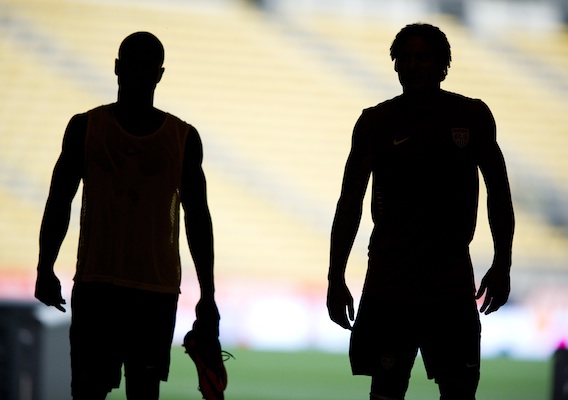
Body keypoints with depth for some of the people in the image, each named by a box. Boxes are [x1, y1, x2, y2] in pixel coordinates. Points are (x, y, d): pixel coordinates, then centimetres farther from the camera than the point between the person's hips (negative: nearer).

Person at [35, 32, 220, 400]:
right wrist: (45, 268, -2)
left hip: (158, 288, 1)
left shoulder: (184, 138, 5)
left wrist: (208, 295, 7)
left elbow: (197, 217, 9)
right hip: (95, 283, -1)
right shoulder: (85, 127, 3)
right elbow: (59, 201, 6)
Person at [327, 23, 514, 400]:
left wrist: (502, 264, 3)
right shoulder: (376, 122, -2)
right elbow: (351, 200, -1)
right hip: (389, 284, -1)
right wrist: (336, 277, -6)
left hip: (453, 284, 1)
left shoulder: (473, 116, 1)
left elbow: (498, 190, 9)